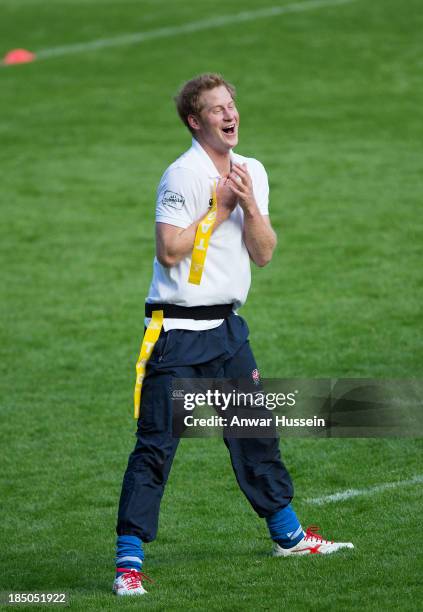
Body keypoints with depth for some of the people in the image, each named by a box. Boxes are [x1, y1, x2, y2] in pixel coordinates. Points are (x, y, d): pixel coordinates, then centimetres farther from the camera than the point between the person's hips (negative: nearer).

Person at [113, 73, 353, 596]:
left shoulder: (252, 173, 9)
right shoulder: (183, 175, -13)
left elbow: (263, 254, 5)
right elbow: (168, 250, -20)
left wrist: (249, 207, -11)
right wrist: (219, 210, -14)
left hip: (226, 326, 7)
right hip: (178, 330, -7)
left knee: (256, 431, 18)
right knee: (156, 445, -9)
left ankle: (288, 536, 33)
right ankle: (129, 561, -7)